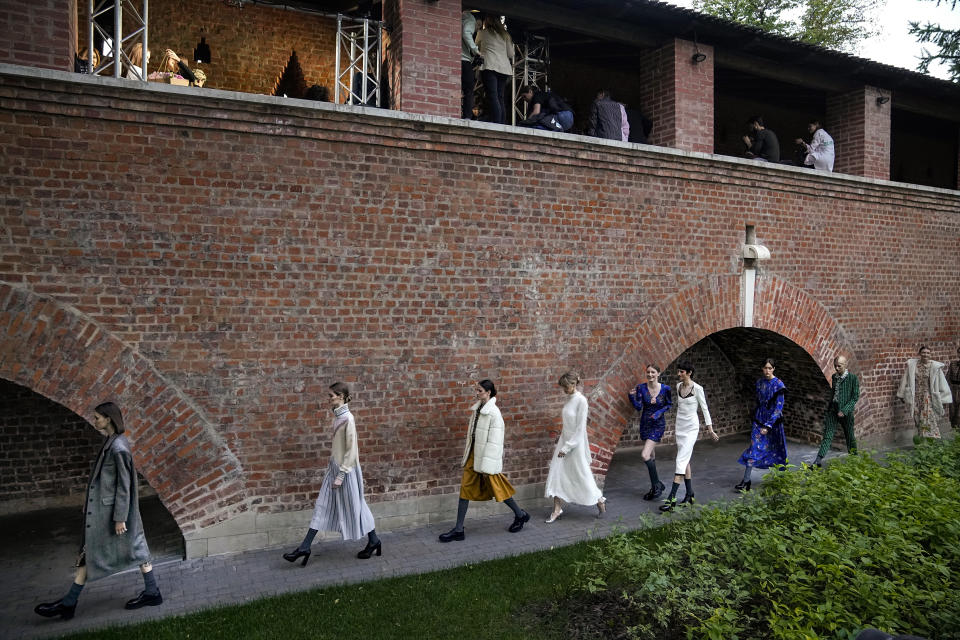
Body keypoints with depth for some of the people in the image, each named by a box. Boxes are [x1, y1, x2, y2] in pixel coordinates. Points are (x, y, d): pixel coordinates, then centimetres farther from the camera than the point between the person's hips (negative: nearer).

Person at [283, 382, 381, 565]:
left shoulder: (348, 418, -20)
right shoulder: (337, 416, 5)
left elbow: (351, 450, -20)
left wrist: (341, 475, -19)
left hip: (346, 469, -8)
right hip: (334, 466, 8)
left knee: (354, 505, 6)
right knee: (322, 506, 9)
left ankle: (374, 541, 24)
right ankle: (304, 548, 14)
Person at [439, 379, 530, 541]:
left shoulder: (494, 412, -18)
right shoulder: (478, 408, 6)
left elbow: (494, 441, -19)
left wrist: (487, 466, -19)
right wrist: (467, 452, 17)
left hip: (487, 454, -8)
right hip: (474, 454, 8)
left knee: (497, 488, 7)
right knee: (466, 488, 6)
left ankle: (520, 515, 30)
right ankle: (458, 530, 12)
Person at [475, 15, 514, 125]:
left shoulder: (483, 33, 9)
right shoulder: (505, 35, 20)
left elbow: (476, 45, 27)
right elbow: (510, 54, 16)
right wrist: (511, 70, 23)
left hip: (490, 66, -5)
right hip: (504, 68, 5)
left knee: (492, 96, -15)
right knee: (500, 97, 5)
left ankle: (496, 124, -28)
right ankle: (503, 124, -3)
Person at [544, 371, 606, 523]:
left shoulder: (581, 401, -18)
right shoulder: (570, 400, 6)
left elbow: (580, 428, -19)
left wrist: (567, 447, -18)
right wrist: (560, 442, 17)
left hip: (576, 443, -8)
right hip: (564, 441, 8)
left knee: (582, 475, 5)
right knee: (557, 473, 3)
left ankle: (600, 500, 28)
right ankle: (557, 509, 10)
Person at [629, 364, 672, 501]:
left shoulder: (665, 389, -10)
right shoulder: (641, 388, -5)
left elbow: (670, 404, 3)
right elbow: (638, 407, -10)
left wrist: (660, 412, -14)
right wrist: (632, 397, -28)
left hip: (658, 424, -4)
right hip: (645, 424, 4)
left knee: (645, 455, -17)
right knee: (651, 456, 15)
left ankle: (656, 485, -2)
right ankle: (656, 486, 30)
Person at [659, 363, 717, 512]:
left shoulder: (697, 389, -10)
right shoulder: (678, 386, 8)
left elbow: (705, 409, -6)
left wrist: (711, 430, -4)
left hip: (691, 427, -7)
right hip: (680, 426, 7)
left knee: (681, 461, -14)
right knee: (685, 461, 11)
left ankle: (671, 499, -18)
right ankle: (689, 495, 19)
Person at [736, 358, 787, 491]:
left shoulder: (778, 385, -11)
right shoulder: (759, 383, 6)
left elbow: (778, 407, -15)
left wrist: (768, 425, -19)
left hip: (773, 420, -4)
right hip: (759, 419, 4)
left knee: (776, 449, 9)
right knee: (754, 449, -3)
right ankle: (746, 481, -5)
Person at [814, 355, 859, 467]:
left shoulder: (853, 378, -6)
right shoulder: (834, 377, 9)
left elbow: (855, 397, -8)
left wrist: (844, 411, -16)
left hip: (846, 412, -3)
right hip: (832, 410, 3)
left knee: (850, 437, 11)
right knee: (827, 435, -6)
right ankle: (819, 460, -15)